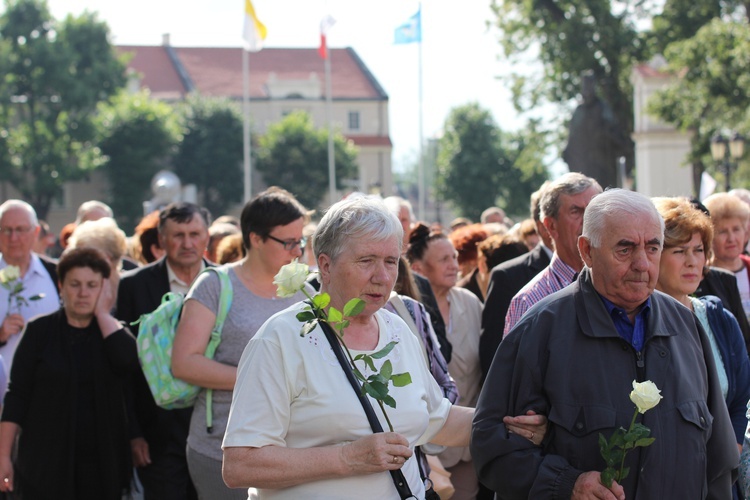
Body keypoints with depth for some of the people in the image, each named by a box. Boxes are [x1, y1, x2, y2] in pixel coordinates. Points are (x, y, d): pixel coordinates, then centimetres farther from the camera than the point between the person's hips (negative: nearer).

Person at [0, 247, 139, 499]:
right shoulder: (40, 330, 1)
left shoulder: (112, 329, 8)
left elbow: (129, 362, -15)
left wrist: (102, 313, -8)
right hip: (47, 462, -2)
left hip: (103, 462, 2)